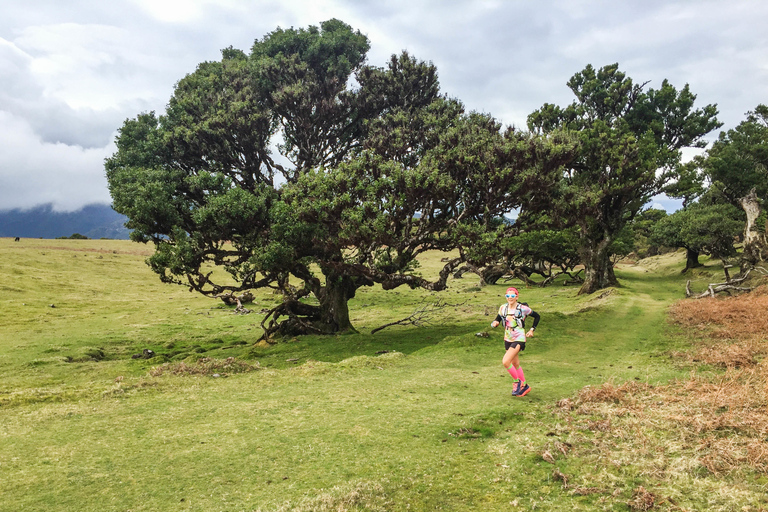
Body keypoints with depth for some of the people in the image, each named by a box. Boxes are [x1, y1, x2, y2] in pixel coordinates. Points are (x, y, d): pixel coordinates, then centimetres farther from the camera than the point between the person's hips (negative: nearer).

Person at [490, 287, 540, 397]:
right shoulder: (503, 308, 1)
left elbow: (537, 316, 2)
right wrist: (494, 323, -18)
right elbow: (497, 321, 5)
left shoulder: (523, 308, -12)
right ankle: (525, 386, 34)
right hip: (508, 339, 6)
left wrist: (531, 330, -2)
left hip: (519, 339, -6)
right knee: (515, 364, 16)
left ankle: (517, 382, 3)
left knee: (505, 362, -19)